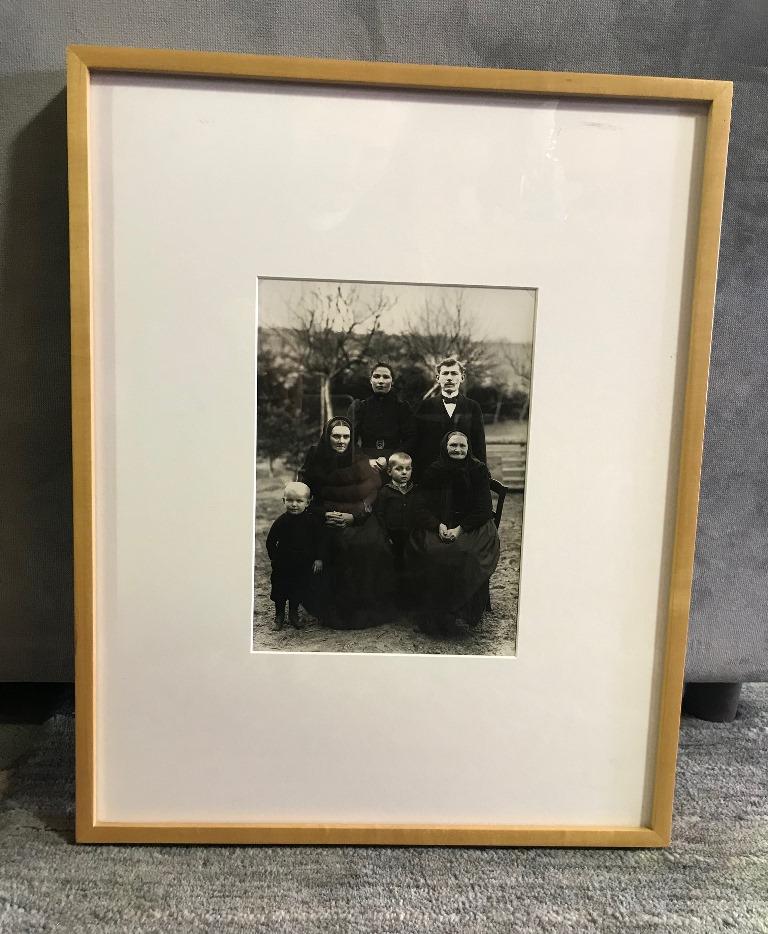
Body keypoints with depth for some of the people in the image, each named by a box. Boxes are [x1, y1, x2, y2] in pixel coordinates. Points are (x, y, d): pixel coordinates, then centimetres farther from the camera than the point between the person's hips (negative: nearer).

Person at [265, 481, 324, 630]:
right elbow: (270, 541, -2)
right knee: (280, 590, 10)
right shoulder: (281, 522, -11)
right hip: (283, 565, 0)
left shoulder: (312, 520, -9)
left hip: (304, 565, 1)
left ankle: (293, 613, 34)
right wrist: (275, 558, -4)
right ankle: (279, 615, 30)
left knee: (299, 590, 12)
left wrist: (318, 559, -2)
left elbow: (319, 541, 0)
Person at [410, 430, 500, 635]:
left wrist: (460, 529, -17)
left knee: (469, 553, -33)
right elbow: (425, 505, 3)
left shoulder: (479, 470, -1)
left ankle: (463, 613, -22)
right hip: (440, 524, 2)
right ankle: (439, 616, -20)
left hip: (473, 524, -1)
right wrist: (439, 525, -17)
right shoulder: (433, 471, 4)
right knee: (433, 553, -29)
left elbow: (482, 509, -5)